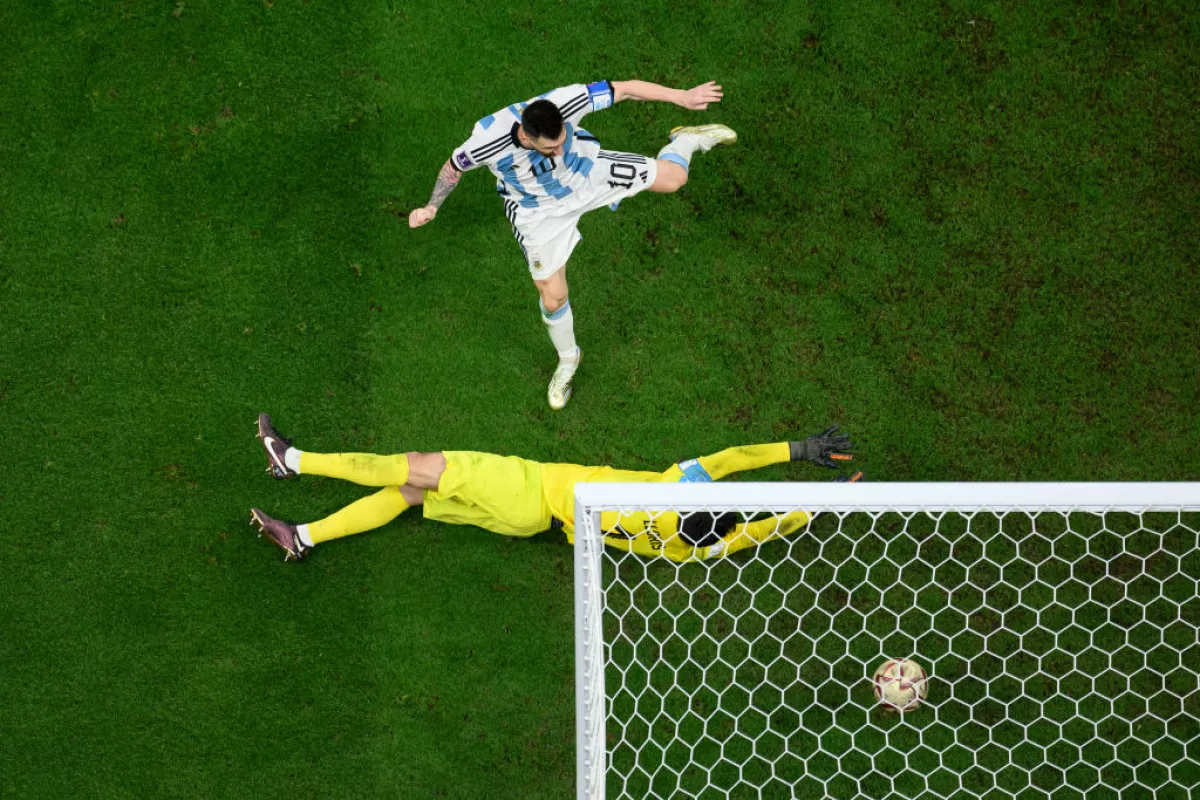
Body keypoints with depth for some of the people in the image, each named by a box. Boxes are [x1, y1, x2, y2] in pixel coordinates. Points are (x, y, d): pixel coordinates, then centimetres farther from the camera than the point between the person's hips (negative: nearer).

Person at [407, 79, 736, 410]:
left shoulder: (564, 103, -38)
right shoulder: (487, 142, -38)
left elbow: (625, 88, -27)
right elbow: (453, 167, -14)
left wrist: (682, 96, -31)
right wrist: (431, 206, -22)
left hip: (585, 171, 1)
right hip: (539, 210, -1)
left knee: (672, 177, 1)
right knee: (552, 298, 5)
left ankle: (685, 140, 40)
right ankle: (568, 360, 38)